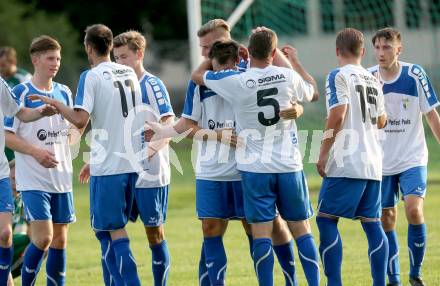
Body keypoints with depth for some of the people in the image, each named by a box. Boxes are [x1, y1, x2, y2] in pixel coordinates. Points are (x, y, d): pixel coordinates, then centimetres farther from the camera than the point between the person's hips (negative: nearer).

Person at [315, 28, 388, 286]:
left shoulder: (339, 76, -5)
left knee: (326, 220, -2)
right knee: (372, 223, 7)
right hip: (373, 165, 7)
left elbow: (337, 114, -16)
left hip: (346, 165, -7)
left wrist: (323, 154, -11)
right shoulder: (374, 81, 15)